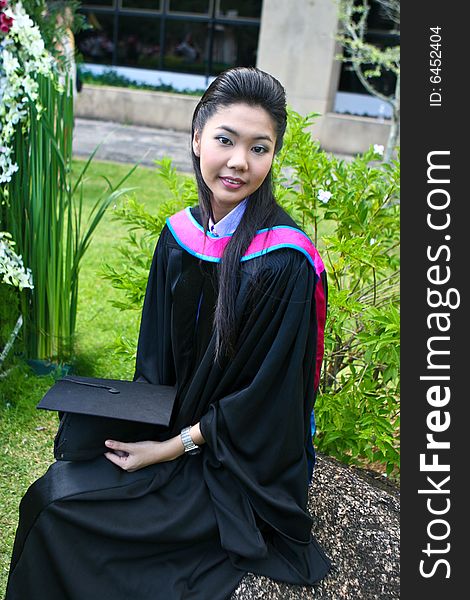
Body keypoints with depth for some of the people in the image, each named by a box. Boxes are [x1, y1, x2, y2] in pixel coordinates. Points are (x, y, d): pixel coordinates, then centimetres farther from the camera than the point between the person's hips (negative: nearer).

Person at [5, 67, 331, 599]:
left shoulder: (285, 265, -23)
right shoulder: (180, 233, -3)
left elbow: (265, 398, -19)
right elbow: (156, 354, 6)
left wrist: (173, 448, -16)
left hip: (241, 470, -6)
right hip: (173, 430, 6)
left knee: (58, 510, -9)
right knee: (53, 489, -3)